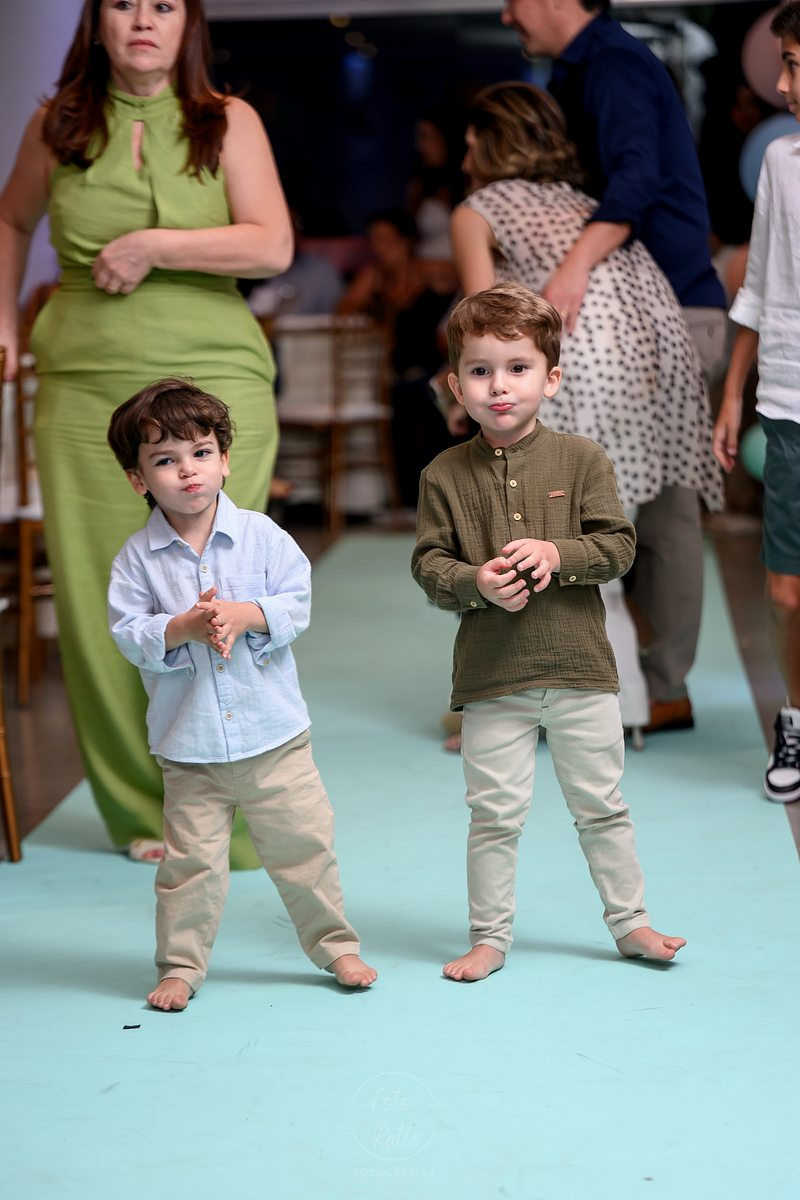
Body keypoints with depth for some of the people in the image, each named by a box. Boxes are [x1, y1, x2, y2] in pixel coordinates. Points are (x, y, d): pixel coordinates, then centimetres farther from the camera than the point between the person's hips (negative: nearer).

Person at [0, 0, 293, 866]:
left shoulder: (228, 124, 3)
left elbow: (272, 246, -9)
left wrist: (150, 246, -12)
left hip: (210, 381, -2)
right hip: (84, 385, 2)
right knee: (98, 606, 1)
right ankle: (142, 810, 15)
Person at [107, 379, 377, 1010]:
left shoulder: (261, 535, -2)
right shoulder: (137, 557, -3)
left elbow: (298, 602, -6)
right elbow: (128, 634, -7)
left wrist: (240, 614, -20)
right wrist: (184, 627, -22)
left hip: (274, 734, 1)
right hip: (188, 743, 0)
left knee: (304, 844, 7)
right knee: (191, 860, 3)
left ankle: (336, 946, 24)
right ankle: (180, 965, 18)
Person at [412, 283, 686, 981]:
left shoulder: (582, 460, -2)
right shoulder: (445, 476, -1)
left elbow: (619, 545, -4)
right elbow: (428, 563, 0)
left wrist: (557, 554, -20)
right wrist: (475, 582, -19)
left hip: (579, 665, 0)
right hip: (491, 675, 0)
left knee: (600, 804, 12)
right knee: (494, 814, 5)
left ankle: (630, 921, 27)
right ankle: (490, 936, 19)